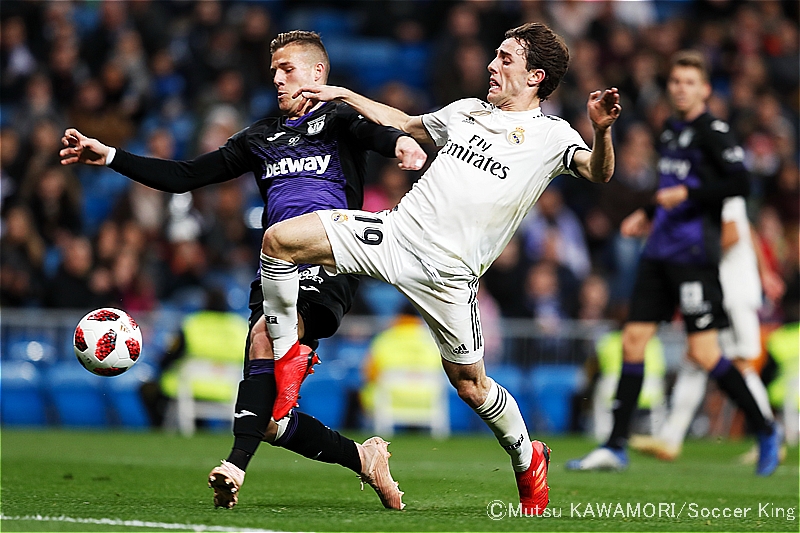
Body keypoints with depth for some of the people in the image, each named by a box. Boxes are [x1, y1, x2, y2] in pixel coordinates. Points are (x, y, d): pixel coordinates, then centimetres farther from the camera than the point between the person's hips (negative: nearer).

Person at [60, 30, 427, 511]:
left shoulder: (337, 118, 10)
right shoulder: (261, 137, 26)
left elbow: (373, 130, -14)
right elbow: (184, 177, 25)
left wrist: (401, 141, -39)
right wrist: (110, 157, 17)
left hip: (329, 265, -6)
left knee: (267, 331, -36)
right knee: (269, 421, -4)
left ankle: (237, 466, -40)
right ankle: (363, 458, 16)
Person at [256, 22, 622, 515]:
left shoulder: (551, 135, 1)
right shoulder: (466, 111, 18)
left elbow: (598, 173, -17)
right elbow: (406, 124, 36)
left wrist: (602, 131, -36)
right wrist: (345, 96, 33)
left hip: (448, 271, -4)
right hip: (397, 230, 5)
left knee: (470, 384, 2)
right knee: (280, 239, -12)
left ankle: (527, 458, 30)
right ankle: (288, 355, 4)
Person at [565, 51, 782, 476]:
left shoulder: (713, 131, -8)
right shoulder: (671, 130, 16)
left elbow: (739, 183, -16)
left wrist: (687, 194, -20)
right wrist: (649, 215, 22)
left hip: (695, 253, -8)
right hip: (660, 250, 8)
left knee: (703, 352, -9)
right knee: (633, 339, 2)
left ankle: (765, 432, 7)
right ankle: (615, 448, 6)